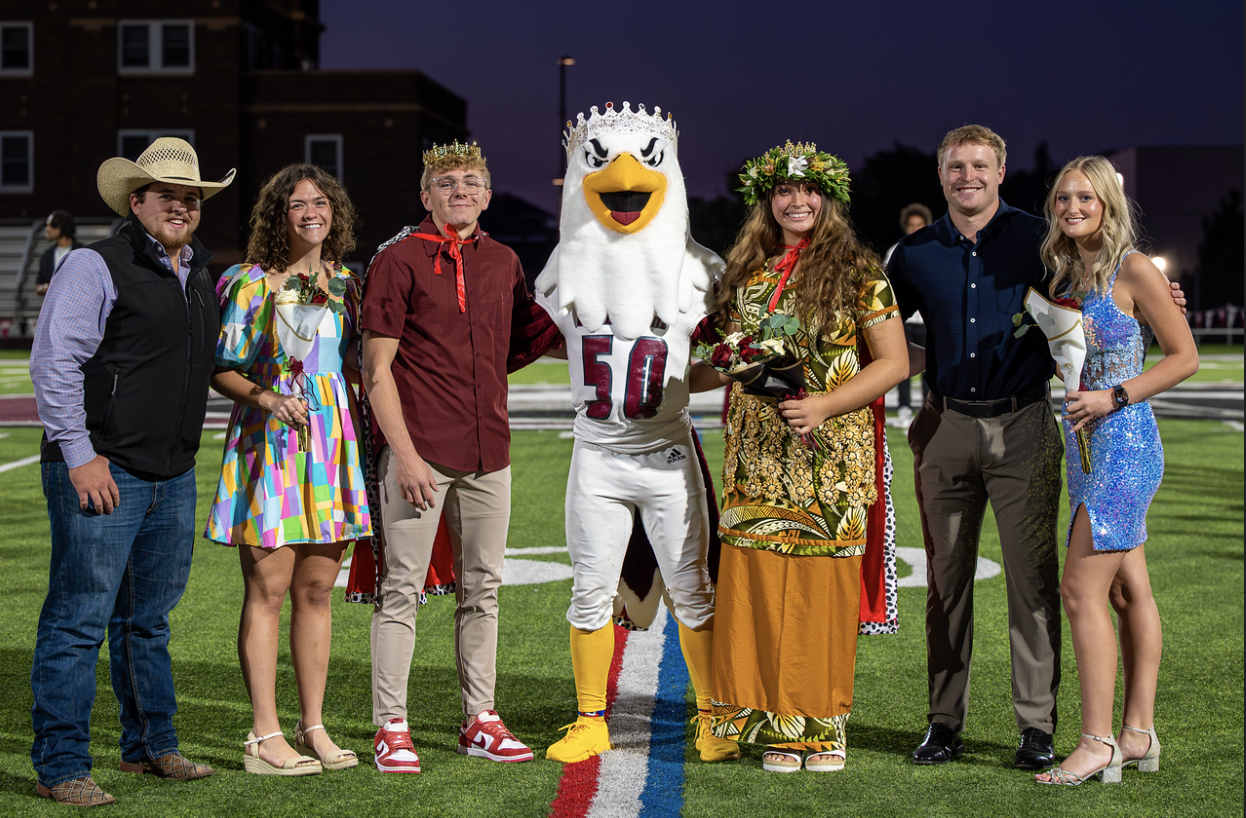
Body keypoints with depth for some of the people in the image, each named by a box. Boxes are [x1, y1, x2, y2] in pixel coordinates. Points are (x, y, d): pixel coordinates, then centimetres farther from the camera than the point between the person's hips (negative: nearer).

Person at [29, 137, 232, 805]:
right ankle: (60, 767, 2)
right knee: (78, 621, -5)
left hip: (173, 476, 8)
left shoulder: (198, 274, 16)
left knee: (149, 618, 17)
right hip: (101, 473, -7)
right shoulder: (96, 267, -8)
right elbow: (53, 362, -13)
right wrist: (79, 456, -16)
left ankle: (150, 744, 28)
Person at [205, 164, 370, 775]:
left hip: (332, 443, 5)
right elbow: (222, 370, -2)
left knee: (316, 590, 8)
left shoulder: (346, 283, 13)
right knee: (268, 590, -4)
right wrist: (265, 397, -18)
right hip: (272, 443, -5)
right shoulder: (251, 284, -3)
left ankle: (313, 727, 15)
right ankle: (265, 737, 0)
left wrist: (363, 433, 11)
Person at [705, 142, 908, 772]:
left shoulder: (858, 274, 1)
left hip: (830, 456, -3)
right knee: (757, 583, -1)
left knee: (823, 585, -2)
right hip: (756, 459, 4)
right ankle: (778, 724, 8)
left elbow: (893, 363, -3)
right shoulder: (745, 273, 14)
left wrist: (824, 404, -13)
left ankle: (823, 725, 8)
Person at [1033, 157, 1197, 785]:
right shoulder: (1066, 273, 13)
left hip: (1123, 443, -8)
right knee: (1128, 590, 11)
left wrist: (1112, 397, -16)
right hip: (1087, 446, 8)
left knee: (1081, 590, -11)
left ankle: (1096, 744, -6)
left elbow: (1185, 357, -9)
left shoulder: (1134, 271, -10)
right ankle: (1139, 734, 16)